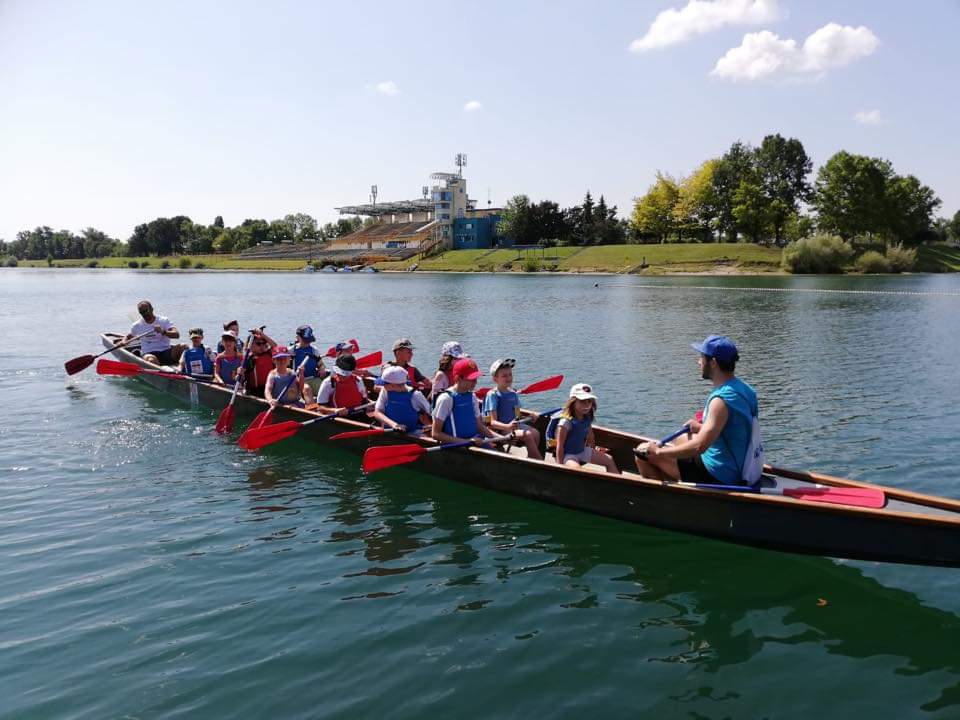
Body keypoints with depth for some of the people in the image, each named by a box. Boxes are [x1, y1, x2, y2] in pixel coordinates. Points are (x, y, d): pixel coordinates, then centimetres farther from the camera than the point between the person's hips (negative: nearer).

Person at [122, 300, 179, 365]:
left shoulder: (163, 321, 2)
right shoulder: (137, 325, 11)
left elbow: (176, 334, -11)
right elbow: (128, 336, 29)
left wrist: (163, 332, -29)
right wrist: (123, 342, 6)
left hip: (165, 352, 1)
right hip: (148, 353, -1)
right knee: (151, 360, -38)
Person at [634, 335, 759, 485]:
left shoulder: (721, 400, -26)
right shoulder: (743, 388, 2)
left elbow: (699, 446, -32)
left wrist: (658, 451, -22)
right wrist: (703, 428, 19)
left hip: (718, 477, -10)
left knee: (643, 452, -7)